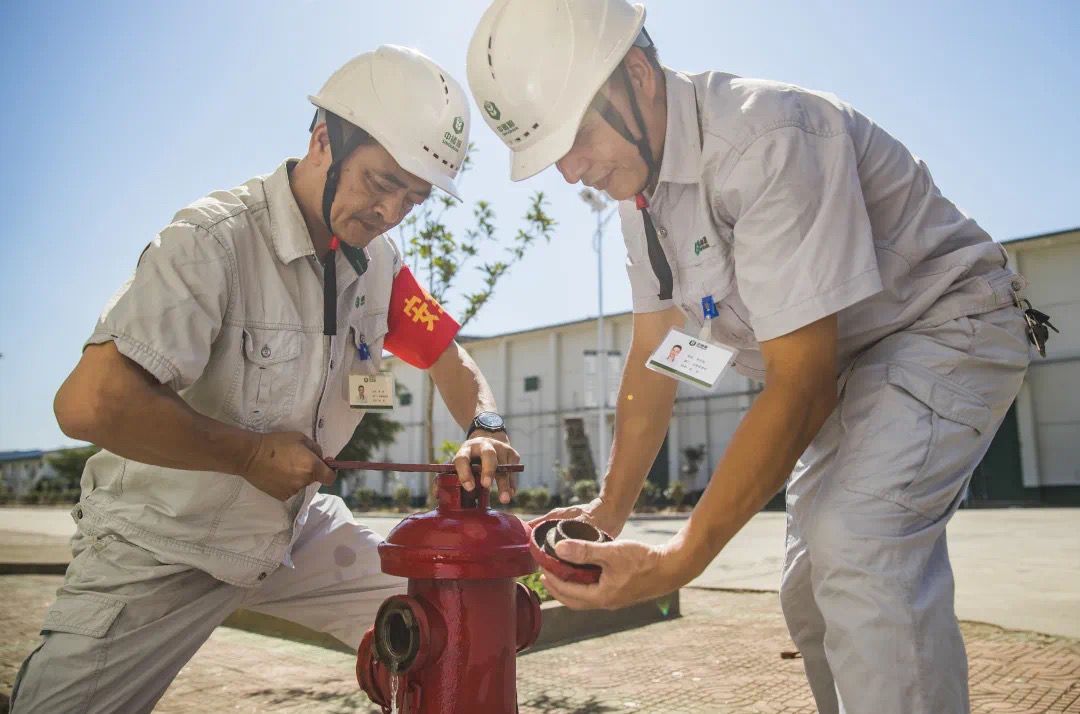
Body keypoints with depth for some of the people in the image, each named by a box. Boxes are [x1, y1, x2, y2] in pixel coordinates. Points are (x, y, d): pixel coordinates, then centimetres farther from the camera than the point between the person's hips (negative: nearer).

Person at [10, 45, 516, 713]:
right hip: (160, 543, -5)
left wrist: (486, 427, -14)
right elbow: (89, 403, -33)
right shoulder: (215, 238, -25)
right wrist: (253, 453, -22)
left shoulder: (379, 261, -3)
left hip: (293, 528, 6)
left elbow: (447, 354, 7)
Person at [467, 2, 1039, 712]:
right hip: (843, 361, 8)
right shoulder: (638, 178, -3)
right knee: (811, 589, 9)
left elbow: (802, 383, -32)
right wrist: (611, 508, -1)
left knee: (855, 546, -30)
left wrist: (681, 560, -33)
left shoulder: (767, 140, -31)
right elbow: (653, 358, 1)